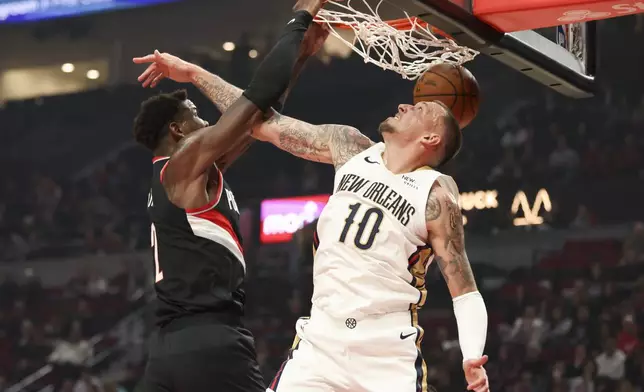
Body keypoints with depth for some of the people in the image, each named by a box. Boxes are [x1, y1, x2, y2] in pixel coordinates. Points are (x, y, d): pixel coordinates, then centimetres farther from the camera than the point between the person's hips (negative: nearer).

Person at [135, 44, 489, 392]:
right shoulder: (348, 147, 7)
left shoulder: (436, 195, -6)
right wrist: (193, 74, 11)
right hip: (321, 343, 4)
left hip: (389, 357, -4)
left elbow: (465, 292, -7)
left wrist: (472, 357, -25)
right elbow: (266, 123, 12)